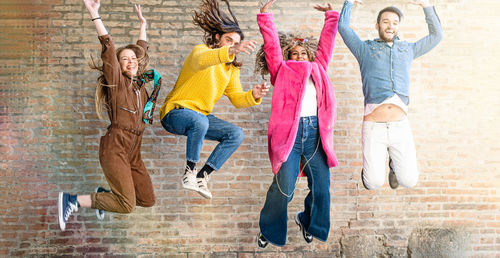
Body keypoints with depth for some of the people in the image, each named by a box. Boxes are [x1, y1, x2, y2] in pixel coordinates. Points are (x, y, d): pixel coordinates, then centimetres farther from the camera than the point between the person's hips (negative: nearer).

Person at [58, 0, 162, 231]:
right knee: (127, 205, -16)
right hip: (114, 148, -7)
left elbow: (141, 51, 29)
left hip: (132, 154, 8)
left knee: (148, 200, 5)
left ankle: (104, 194, 21)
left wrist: (143, 24, 35)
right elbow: (108, 48, -11)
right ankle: (72, 201, -3)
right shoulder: (116, 81, 0)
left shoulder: (139, 84, 16)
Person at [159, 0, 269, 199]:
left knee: (236, 134, -10)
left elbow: (236, 98, 5)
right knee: (199, 121, -39)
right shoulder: (201, 50, -11)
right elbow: (201, 60, -38)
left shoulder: (232, 68, 11)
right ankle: (189, 171, -20)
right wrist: (231, 51, -55)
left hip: (201, 116, 7)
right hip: (175, 112, -7)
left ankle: (202, 176, -7)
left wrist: (253, 96, -18)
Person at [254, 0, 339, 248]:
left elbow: (326, 42, 30)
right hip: (290, 131, -4)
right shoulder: (282, 70, 16)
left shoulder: (318, 69, 24)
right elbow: (272, 44, 12)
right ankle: (268, 229, 11)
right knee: (283, 186, -11)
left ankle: (307, 221, 31)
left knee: (321, 186, 3)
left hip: (316, 132, 4)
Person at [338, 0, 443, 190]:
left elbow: (436, 35, 27)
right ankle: (370, 165, 30)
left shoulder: (408, 49, 22)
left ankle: (395, 163, 31)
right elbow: (343, 26, 8)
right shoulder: (365, 49, 14)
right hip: (373, 126, -2)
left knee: (409, 181, -2)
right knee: (374, 183, -4)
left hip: (400, 125, 3)